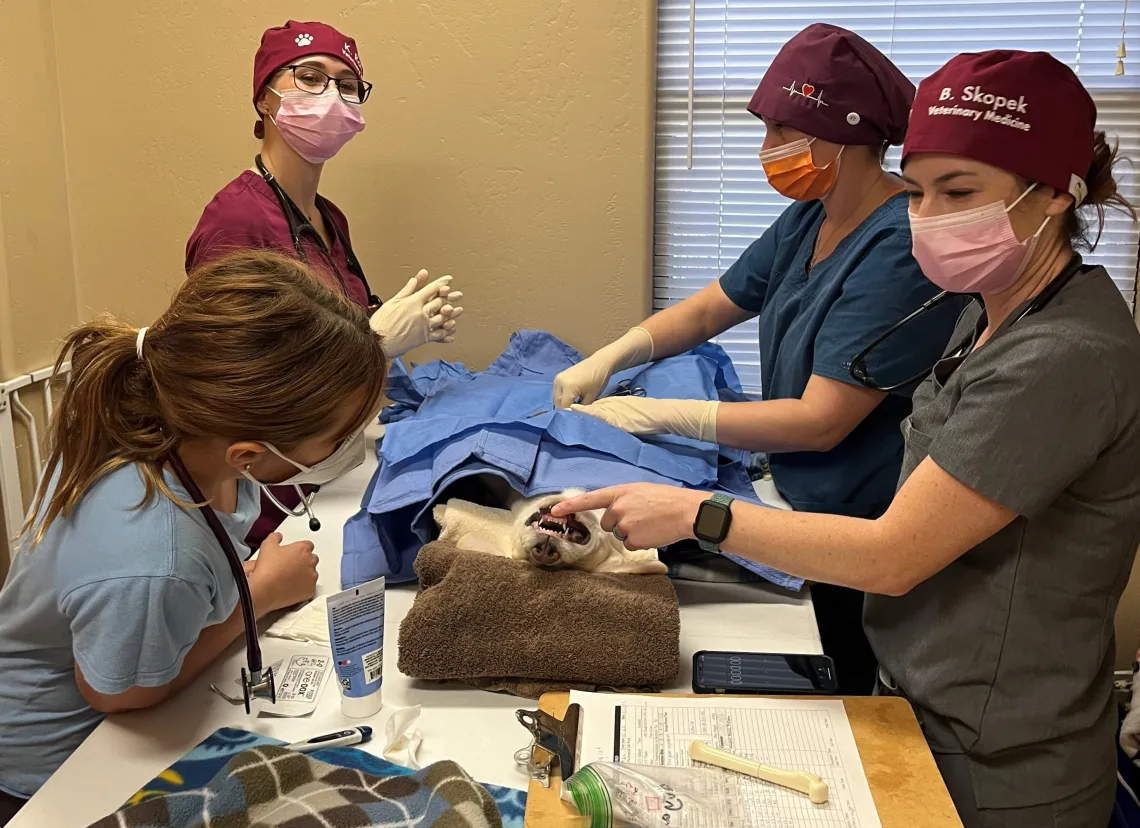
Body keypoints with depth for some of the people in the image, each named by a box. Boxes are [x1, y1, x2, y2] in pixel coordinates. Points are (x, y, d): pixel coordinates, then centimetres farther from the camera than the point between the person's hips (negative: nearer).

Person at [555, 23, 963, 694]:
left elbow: (821, 421, -26)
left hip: (865, 532, -8)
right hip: (804, 510, 8)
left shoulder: (900, 249, -25)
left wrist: (660, 415, -22)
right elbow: (708, 311, 11)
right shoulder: (808, 221, 2)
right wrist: (607, 360, -5)